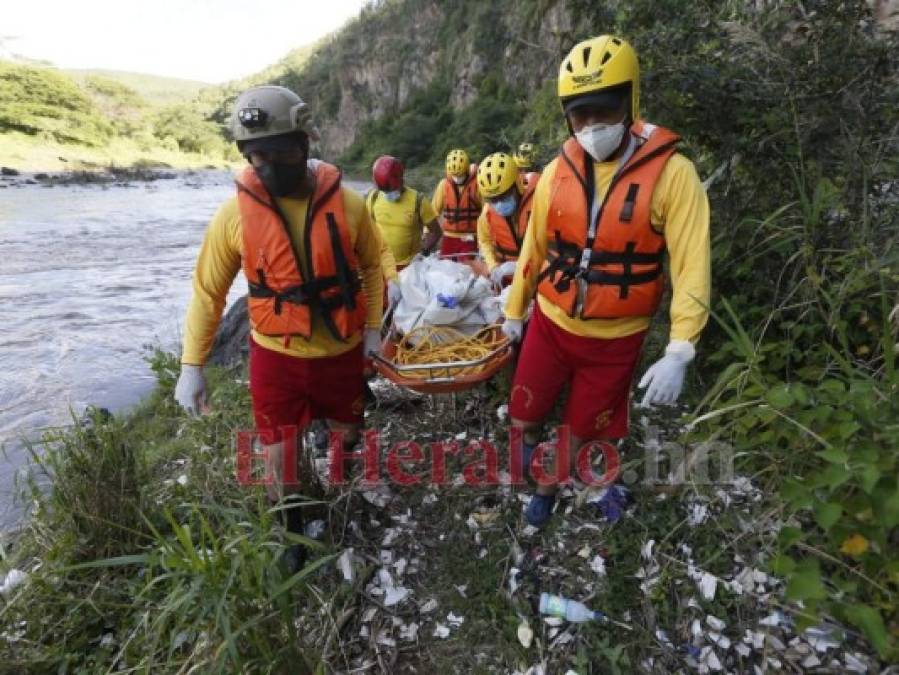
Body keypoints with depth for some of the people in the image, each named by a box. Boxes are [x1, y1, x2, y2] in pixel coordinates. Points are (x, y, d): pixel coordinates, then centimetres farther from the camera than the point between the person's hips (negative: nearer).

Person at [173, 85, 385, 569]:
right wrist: (191, 365, -5)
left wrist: (372, 328, 3)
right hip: (275, 355, 0)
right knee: (278, 459, 10)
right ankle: (293, 530, 38)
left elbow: (371, 265, 5)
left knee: (347, 428, 22)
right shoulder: (236, 212, -13)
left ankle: (345, 440, 60)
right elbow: (208, 291, -5)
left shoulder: (346, 203, -12)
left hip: (341, 351, 1)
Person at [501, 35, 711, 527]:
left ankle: (547, 487, 44)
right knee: (523, 416, 12)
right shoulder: (557, 171, -4)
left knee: (580, 429, 16)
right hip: (550, 324, 2)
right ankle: (531, 443, 47)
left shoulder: (671, 172, -14)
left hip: (614, 339, -2)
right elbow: (534, 248, 6)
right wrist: (514, 311, 14)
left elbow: (692, 267, -16)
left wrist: (678, 354, -23)